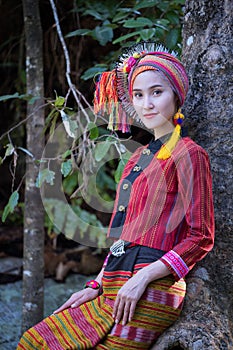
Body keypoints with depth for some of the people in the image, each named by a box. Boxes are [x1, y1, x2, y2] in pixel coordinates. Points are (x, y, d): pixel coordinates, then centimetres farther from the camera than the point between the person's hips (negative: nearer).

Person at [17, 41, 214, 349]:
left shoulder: (188, 154, -4)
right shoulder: (139, 157, 20)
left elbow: (200, 237, -9)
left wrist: (142, 277, -17)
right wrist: (96, 286, 13)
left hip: (150, 292, -8)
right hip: (112, 290, 8)